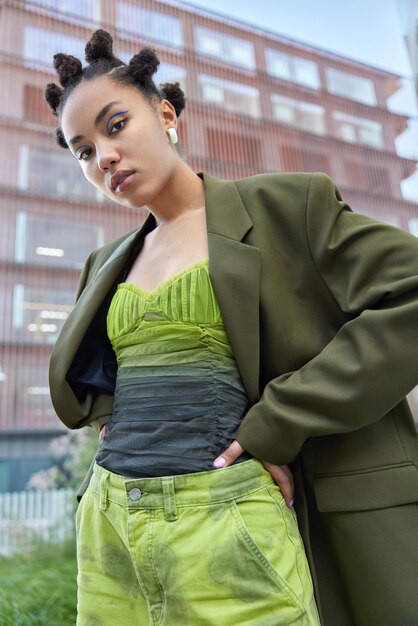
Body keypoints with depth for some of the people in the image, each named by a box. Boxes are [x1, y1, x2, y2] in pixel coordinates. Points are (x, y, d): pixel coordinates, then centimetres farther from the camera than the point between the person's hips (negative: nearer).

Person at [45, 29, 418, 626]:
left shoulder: (285, 204, -3)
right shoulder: (107, 264, 13)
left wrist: (276, 428, -14)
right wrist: (112, 418, 4)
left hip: (226, 516, -5)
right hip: (108, 522, 6)